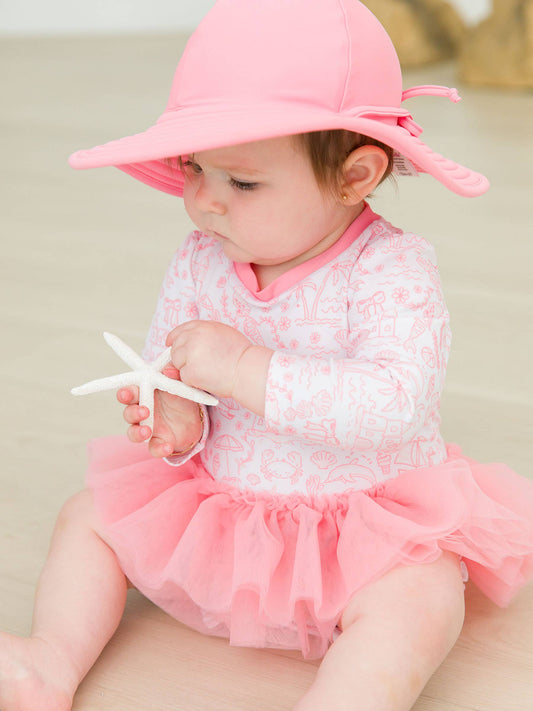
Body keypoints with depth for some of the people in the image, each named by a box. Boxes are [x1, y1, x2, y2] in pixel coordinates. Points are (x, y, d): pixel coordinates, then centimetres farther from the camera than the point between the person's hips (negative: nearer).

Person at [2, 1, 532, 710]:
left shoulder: (391, 271, -21)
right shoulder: (199, 260, -6)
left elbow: (395, 403, -34)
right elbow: (162, 368, 2)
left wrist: (243, 369, -37)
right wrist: (177, 420, -23)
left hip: (366, 515, -5)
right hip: (215, 501, 5)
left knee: (422, 599, -31)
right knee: (90, 515, 4)